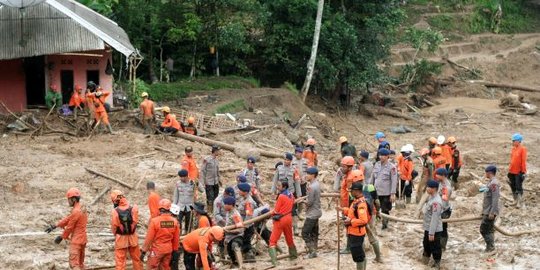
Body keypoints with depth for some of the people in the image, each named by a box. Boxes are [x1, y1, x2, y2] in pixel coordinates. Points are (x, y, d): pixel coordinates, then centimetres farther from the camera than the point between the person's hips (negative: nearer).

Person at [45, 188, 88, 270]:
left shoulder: (76, 211, -20)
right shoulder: (82, 208, 10)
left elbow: (69, 227, -13)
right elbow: (67, 219, 13)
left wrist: (61, 237, 1)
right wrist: (54, 226, 11)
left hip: (76, 241, -10)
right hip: (82, 239, 10)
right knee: (80, 263, 16)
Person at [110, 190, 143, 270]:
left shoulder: (115, 211, -19)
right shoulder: (133, 208, -15)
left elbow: (114, 227, -9)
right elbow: (135, 222, -7)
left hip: (120, 239, -2)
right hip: (133, 238, 2)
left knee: (120, 261, 7)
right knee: (136, 259, 18)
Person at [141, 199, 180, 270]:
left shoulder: (154, 221, -19)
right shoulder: (174, 221, -6)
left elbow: (149, 238, -14)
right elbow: (176, 238, 2)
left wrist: (143, 251, -5)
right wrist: (175, 250, 17)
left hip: (157, 250, -4)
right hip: (168, 250, 5)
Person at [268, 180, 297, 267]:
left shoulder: (281, 196, -18)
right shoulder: (291, 195, 5)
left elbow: (276, 211, -12)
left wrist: (271, 212, 7)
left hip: (280, 220, -7)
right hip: (289, 218, 7)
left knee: (273, 240, -8)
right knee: (289, 238, 25)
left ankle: (274, 260, -21)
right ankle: (293, 255, 42)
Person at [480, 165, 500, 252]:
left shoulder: (494, 183, -18)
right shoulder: (490, 182, 14)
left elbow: (495, 199, -23)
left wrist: (492, 212, -24)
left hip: (490, 212, -10)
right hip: (487, 212, 10)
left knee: (484, 230, -8)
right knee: (489, 230, 13)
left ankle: (490, 247, -3)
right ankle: (490, 247, 19)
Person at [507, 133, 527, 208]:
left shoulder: (522, 149, -12)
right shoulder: (513, 148, 9)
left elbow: (524, 161, -13)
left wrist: (523, 171, -14)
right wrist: (509, 169, 16)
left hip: (519, 172, -7)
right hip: (512, 172, 7)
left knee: (519, 187, -3)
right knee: (513, 187, 12)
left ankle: (519, 203, 2)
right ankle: (515, 201, 23)